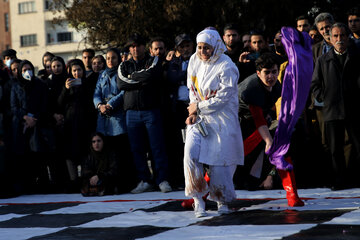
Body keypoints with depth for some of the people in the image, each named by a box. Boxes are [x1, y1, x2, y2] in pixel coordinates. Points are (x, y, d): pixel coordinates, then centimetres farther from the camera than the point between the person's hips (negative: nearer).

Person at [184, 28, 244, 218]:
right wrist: (193, 111, 1)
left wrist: (198, 107, -7)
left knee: (219, 159, -6)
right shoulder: (194, 60, 6)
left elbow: (222, 98, -15)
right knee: (191, 152, -17)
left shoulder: (226, 67, -13)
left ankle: (222, 200, 16)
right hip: (199, 117, 5)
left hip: (222, 118, -4)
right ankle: (198, 198, -8)